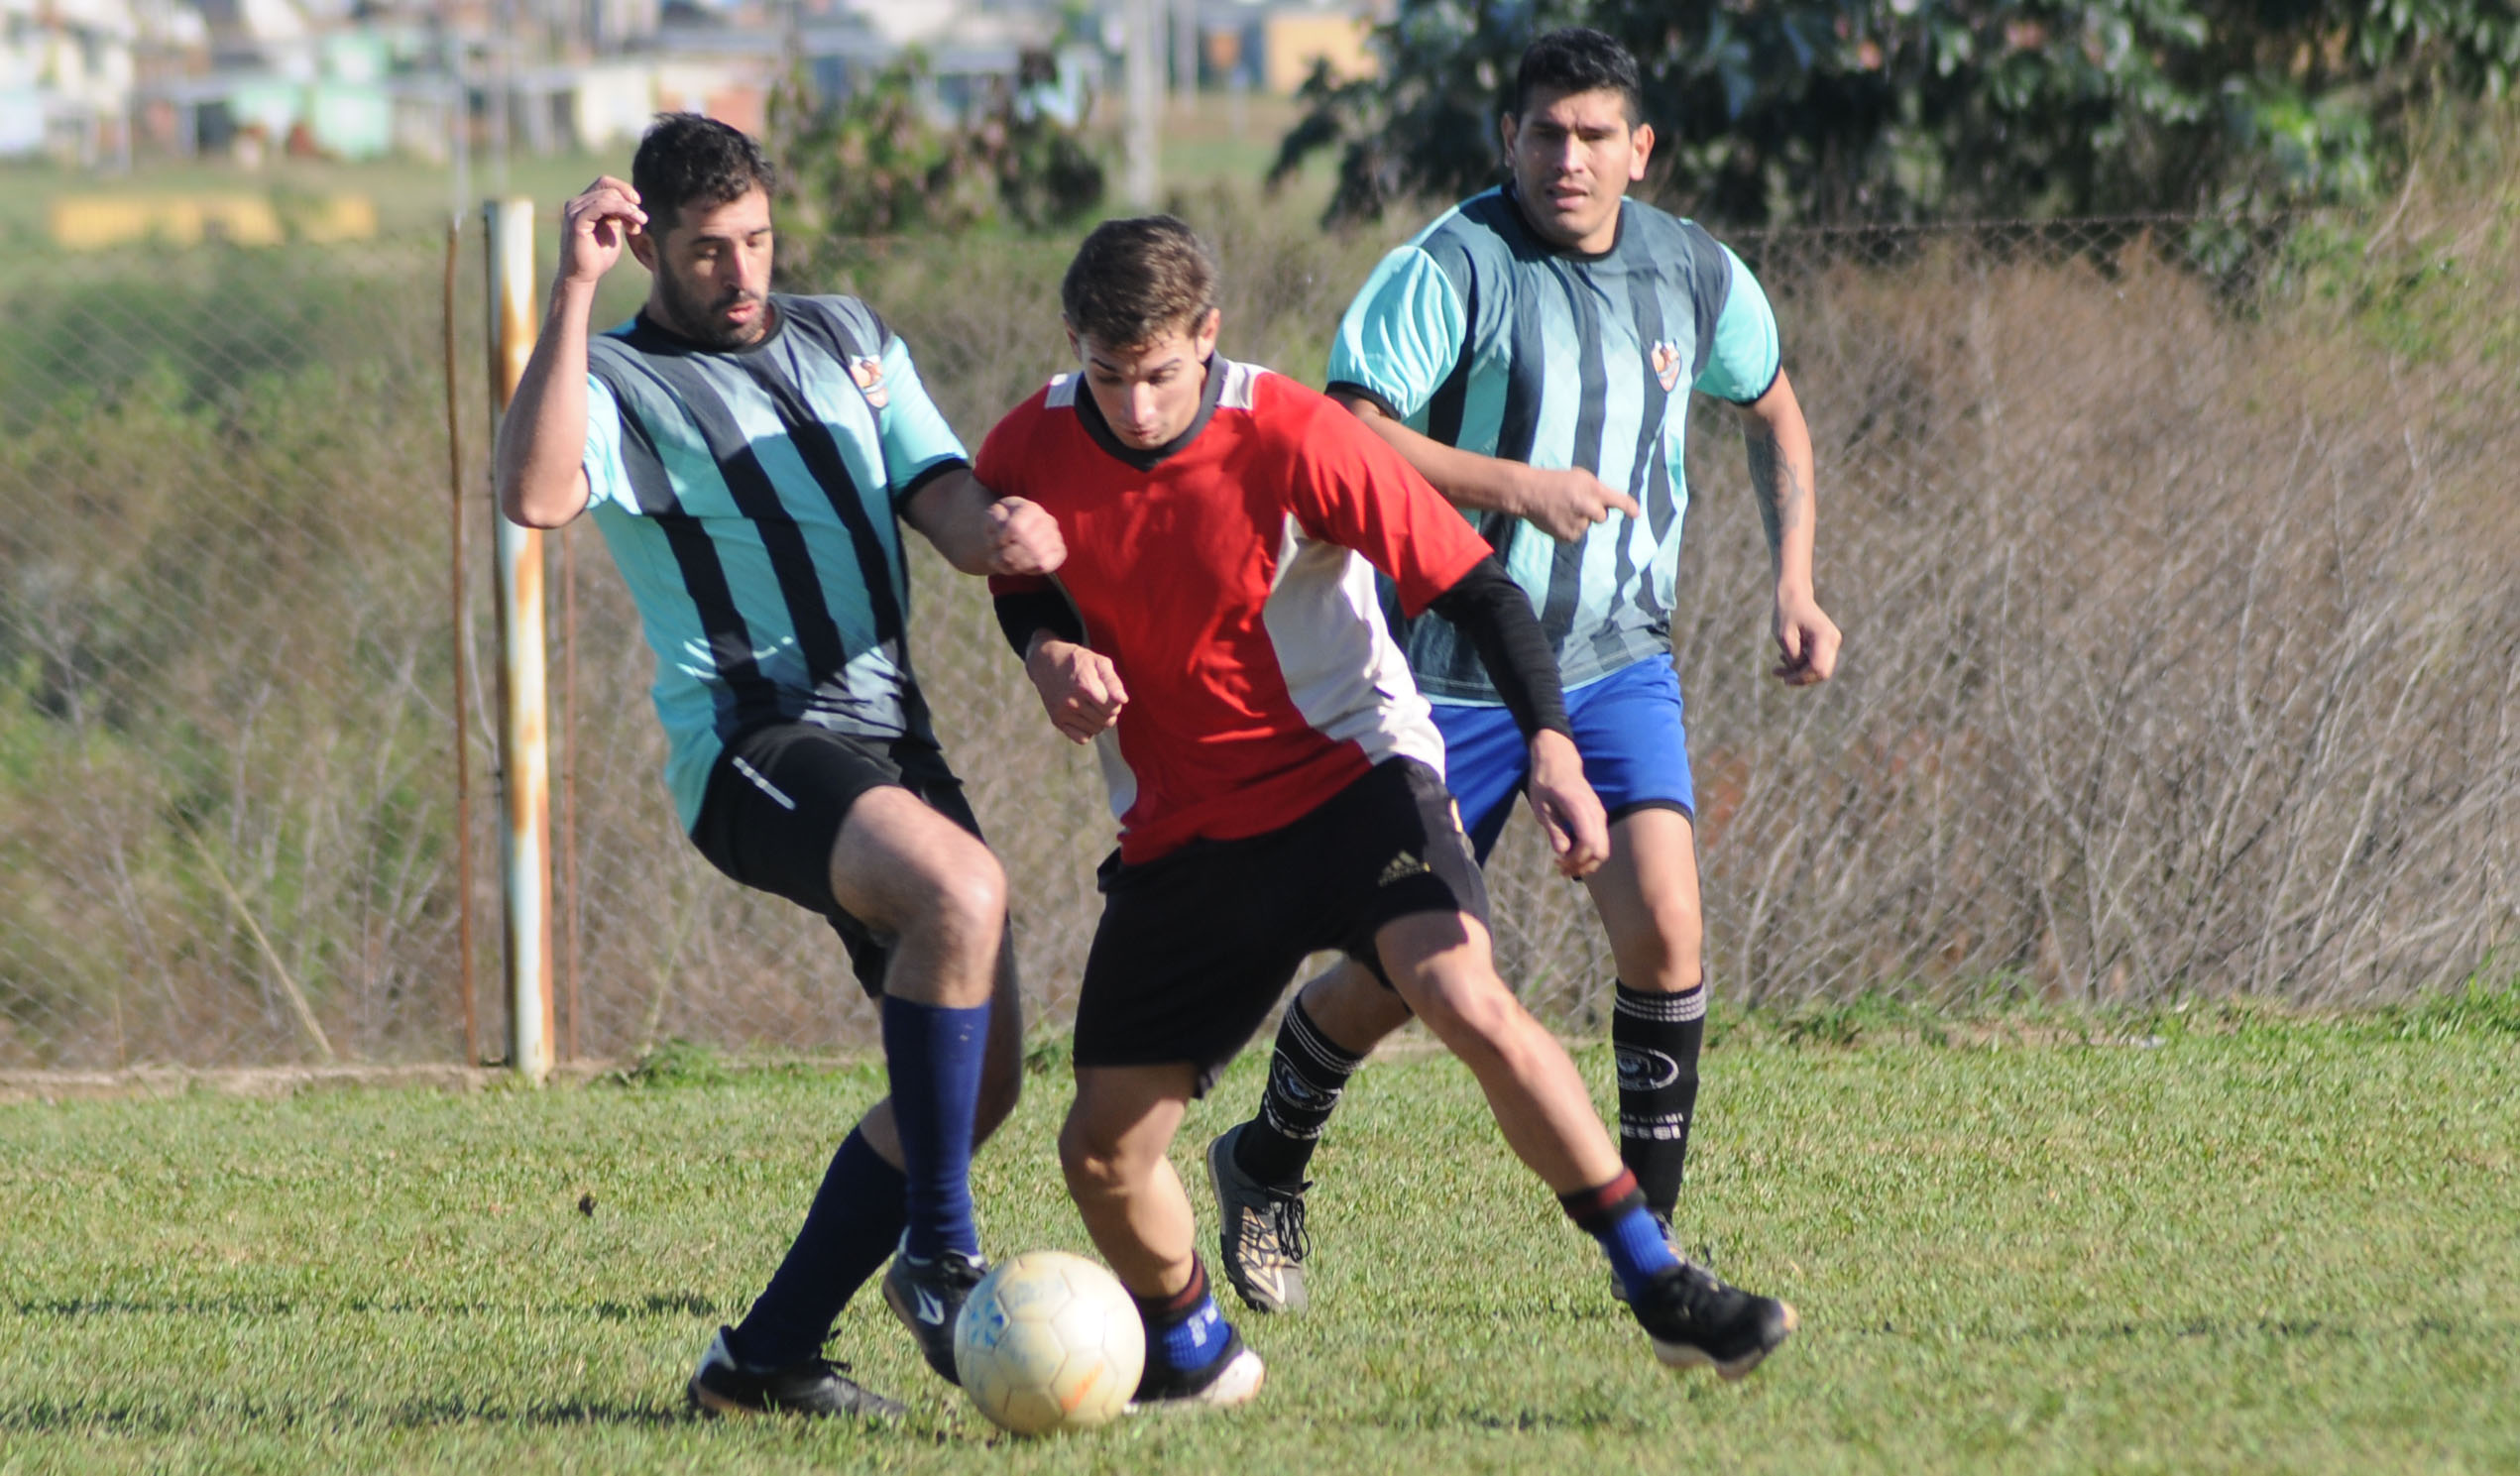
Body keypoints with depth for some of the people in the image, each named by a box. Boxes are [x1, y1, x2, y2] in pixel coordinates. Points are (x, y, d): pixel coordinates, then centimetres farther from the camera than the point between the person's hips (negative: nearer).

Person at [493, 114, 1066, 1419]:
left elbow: (942, 504, 10)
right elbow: (535, 496, -25)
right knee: (961, 891, -34)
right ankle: (940, 1260, -24)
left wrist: (999, 528, -15)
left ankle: (767, 1355, 16)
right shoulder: (616, 384, -3)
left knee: (978, 1068, 5)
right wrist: (574, 292, -29)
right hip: (756, 741, -7)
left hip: (891, 740, 8)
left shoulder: (845, 339, 18)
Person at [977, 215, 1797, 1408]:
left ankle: (1659, 1287, -18)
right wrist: (1047, 650, -9)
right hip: (1180, 834, 4)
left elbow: (1469, 581, -13)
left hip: (1350, 772, -4)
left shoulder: (1291, 439, -18)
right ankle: (1192, 1357, 27)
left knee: (1466, 999, -29)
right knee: (1102, 1151, -3)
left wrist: (1549, 743, -24)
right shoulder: (1028, 455, -8)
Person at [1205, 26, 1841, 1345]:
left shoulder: (1693, 274, 2)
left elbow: (1772, 409, 21)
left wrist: (1792, 583, 11)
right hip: (1454, 673, -3)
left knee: (1664, 924, -17)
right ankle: (1265, 1168, 33)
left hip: (1617, 661, 3)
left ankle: (1651, 1227, -4)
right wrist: (1519, 484, -27)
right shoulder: (1452, 267, -15)